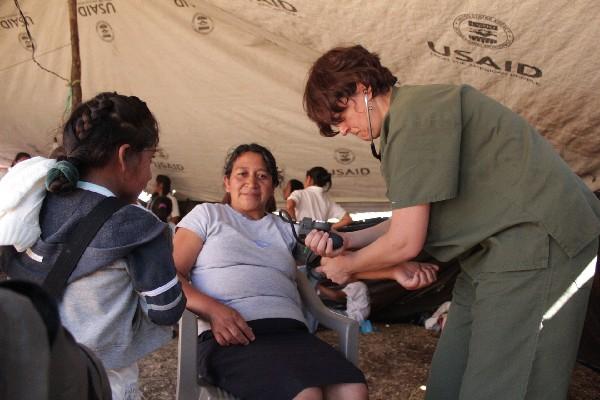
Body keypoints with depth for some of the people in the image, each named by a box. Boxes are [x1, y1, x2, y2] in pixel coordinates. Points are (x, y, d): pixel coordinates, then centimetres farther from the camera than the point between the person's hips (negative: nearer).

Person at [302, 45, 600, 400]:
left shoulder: (413, 112, -17)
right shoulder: (409, 117, 14)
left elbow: (405, 243, -17)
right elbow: (412, 220, 18)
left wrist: (346, 265, 1)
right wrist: (348, 240, 9)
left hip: (536, 241, -10)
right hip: (497, 249, 10)